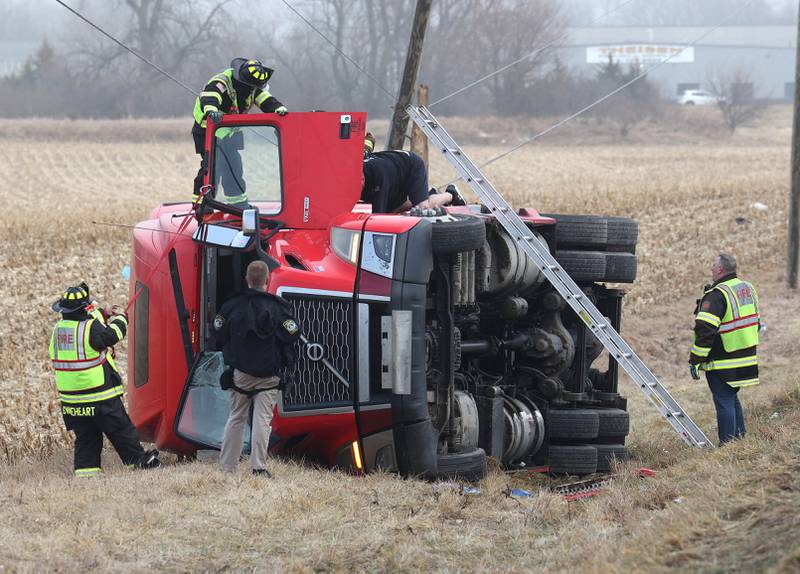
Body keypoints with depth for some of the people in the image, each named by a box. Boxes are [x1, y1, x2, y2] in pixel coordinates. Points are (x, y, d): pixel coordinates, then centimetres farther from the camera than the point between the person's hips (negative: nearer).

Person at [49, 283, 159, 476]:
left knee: (85, 435, 13)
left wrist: (101, 315, 25)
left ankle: (85, 468, 9)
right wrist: (120, 317, 14)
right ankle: (139, 460, 13)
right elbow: (114, 334, -4)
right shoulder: (91, 328, -18)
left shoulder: (59, 328, 4)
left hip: (70, 398, 6)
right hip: (100, 397, -6)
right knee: (120, 429, 5)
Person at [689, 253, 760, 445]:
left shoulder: (717, 295, -17)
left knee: (724, 403, -4)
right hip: (747, 360, 8)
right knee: (732, 399, 21)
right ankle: (740, 441, 24)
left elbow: (705, 330, -22)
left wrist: (695, 360, -17)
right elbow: (755, 323, 21)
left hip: (722, 364, -8)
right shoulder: (748, 288, 11)